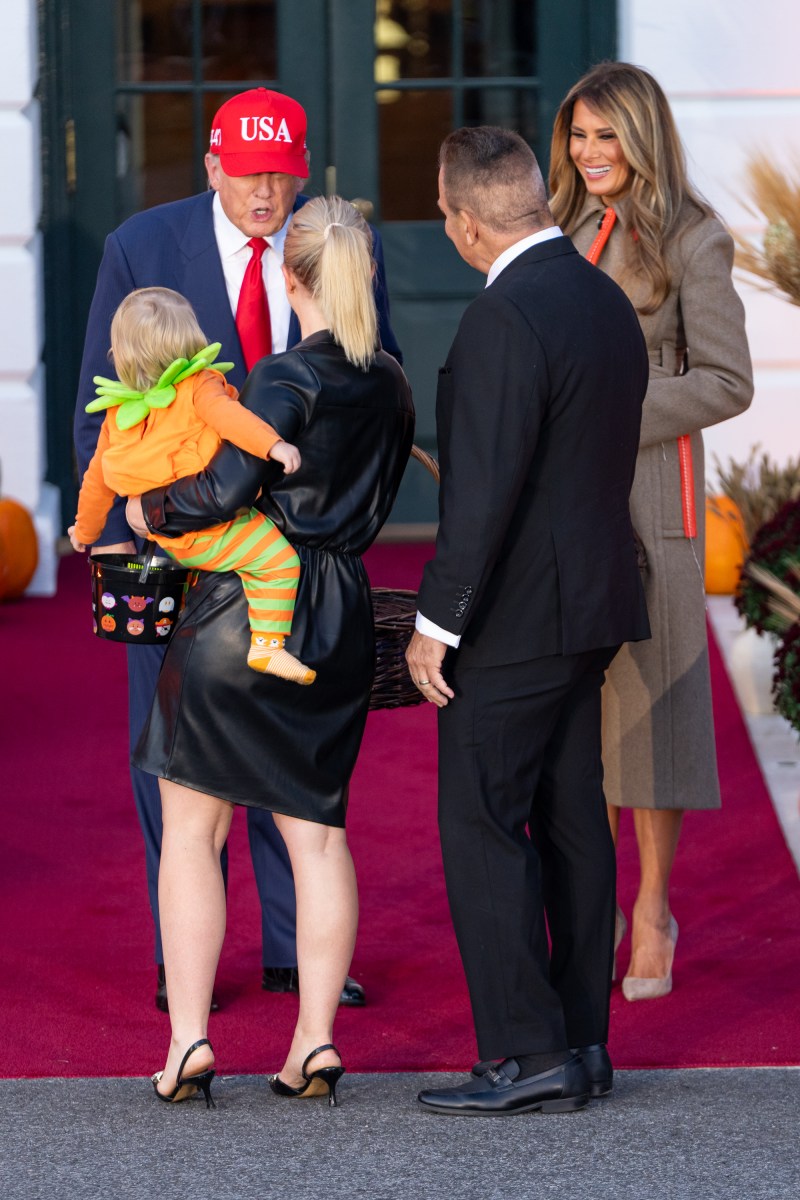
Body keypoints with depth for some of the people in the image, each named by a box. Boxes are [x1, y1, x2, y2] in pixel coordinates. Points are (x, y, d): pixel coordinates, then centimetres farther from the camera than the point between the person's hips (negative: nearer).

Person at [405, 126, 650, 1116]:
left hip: (516, 615, -9)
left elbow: (483, 491, -21)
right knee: (571, 821, 12)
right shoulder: (606, 301, 10)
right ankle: (582, 1044, 15)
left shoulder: (505, 320, -19)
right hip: (592, 599, 9)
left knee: (481, 825, -4)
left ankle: (528, 1053, -6)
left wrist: (437, 623, -15)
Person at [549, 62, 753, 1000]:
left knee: (644, 693, -3)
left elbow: (727, 383, -8)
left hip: (645, 491, -5)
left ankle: (652, 914, 6)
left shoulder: (691, 240, -4)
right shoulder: (564, 234, 13)